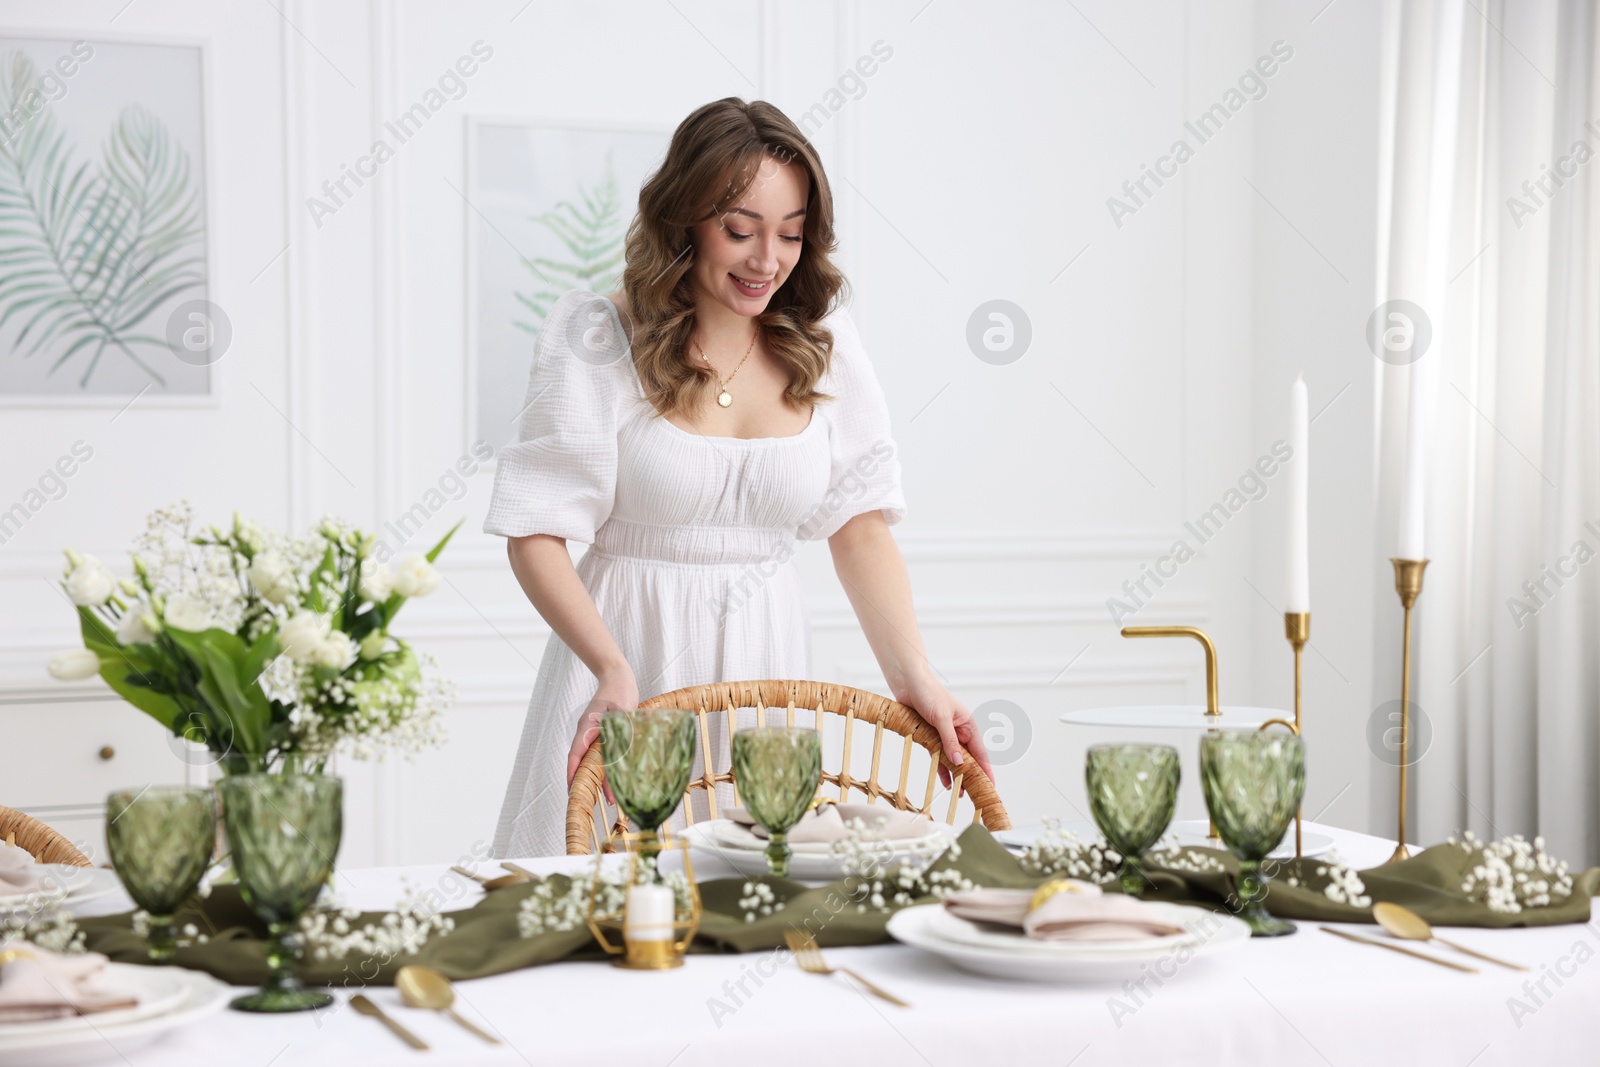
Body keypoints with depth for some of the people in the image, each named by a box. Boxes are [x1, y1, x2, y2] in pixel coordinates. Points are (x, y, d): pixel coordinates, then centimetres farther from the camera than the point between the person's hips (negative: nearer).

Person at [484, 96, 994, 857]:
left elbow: (860, 525, 5)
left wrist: (913, 677, -7)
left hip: (765, 661, 3)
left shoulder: (821, 343, 4)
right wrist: (612, 671, -24)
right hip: (631, 657, -3)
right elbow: (535, 535, -10)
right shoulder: (598, 342, -8)